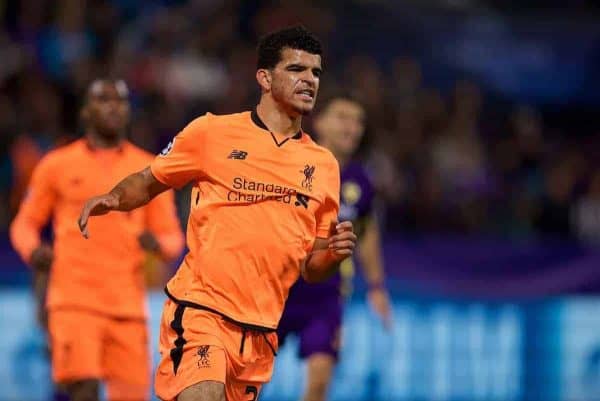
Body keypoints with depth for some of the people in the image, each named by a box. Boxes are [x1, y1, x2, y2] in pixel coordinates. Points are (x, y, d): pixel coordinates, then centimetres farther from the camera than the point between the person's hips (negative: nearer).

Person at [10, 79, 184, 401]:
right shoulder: (57, 165, 8)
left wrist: (158, 242, -11)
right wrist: (32, 250, -7)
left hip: (128, 306, 2)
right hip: (74, 301, -2)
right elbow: (25, 222, 14)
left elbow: (173, 236, 12)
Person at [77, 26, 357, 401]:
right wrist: (113, 198, -9)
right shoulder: (212, 132, 1)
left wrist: (334, 253, -5)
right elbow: (148, 184, 12)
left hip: (261, 328, 5)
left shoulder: (324, 165, 12)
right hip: (200, 309, -5)